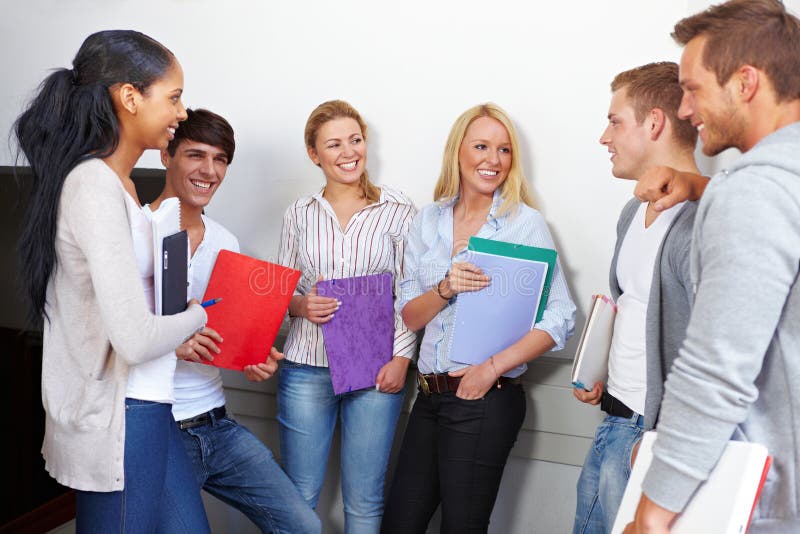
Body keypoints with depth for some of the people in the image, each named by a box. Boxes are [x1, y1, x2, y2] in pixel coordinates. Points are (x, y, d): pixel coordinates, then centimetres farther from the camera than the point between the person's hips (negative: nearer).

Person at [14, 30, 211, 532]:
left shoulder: (117, 182, 9)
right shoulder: (94, 185, -19)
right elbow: (134, 339, -24)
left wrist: (181, 338, 3)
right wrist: (198, 315, -7)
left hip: (148, 407, 9)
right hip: (119, 418, -9)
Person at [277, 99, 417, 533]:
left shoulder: (397, 209, 1)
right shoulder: (299, 214, 7)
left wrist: (401, 357, -8)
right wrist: (301, 305, -9)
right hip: (306, 367, 2)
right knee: (298, 496, 8)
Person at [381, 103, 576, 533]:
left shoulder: (525, 223, -6)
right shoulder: (428, 222, 7)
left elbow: (560, 317, -11)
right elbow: (410, 316, 5)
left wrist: (493, 367, -17)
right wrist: (445, 289, -15)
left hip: (486, 400, -4)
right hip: (430, 395, 5)